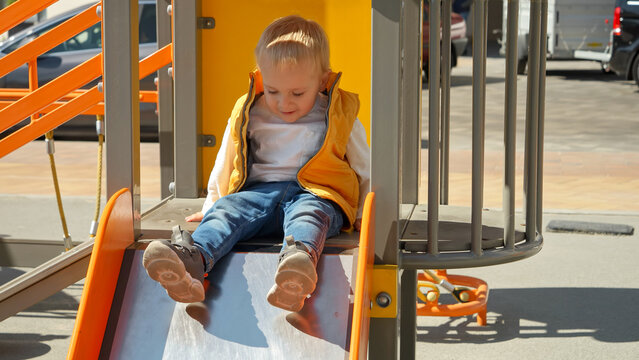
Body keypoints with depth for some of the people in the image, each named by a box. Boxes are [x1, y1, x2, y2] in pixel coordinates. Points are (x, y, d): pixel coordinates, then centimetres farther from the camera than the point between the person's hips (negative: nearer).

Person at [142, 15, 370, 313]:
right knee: (227, 208, -30)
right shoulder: (249, 115, 16)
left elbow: (365, 168, 20)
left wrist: (363, 215, 15)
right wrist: (211, 204, 27)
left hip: (317, 195, -3)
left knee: (307, 213, -39)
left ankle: (299, 258, -75)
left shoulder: (340, 117, 11)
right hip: (260, 191, 3)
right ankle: (192, 259, -60)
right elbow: (225, 165, 28)